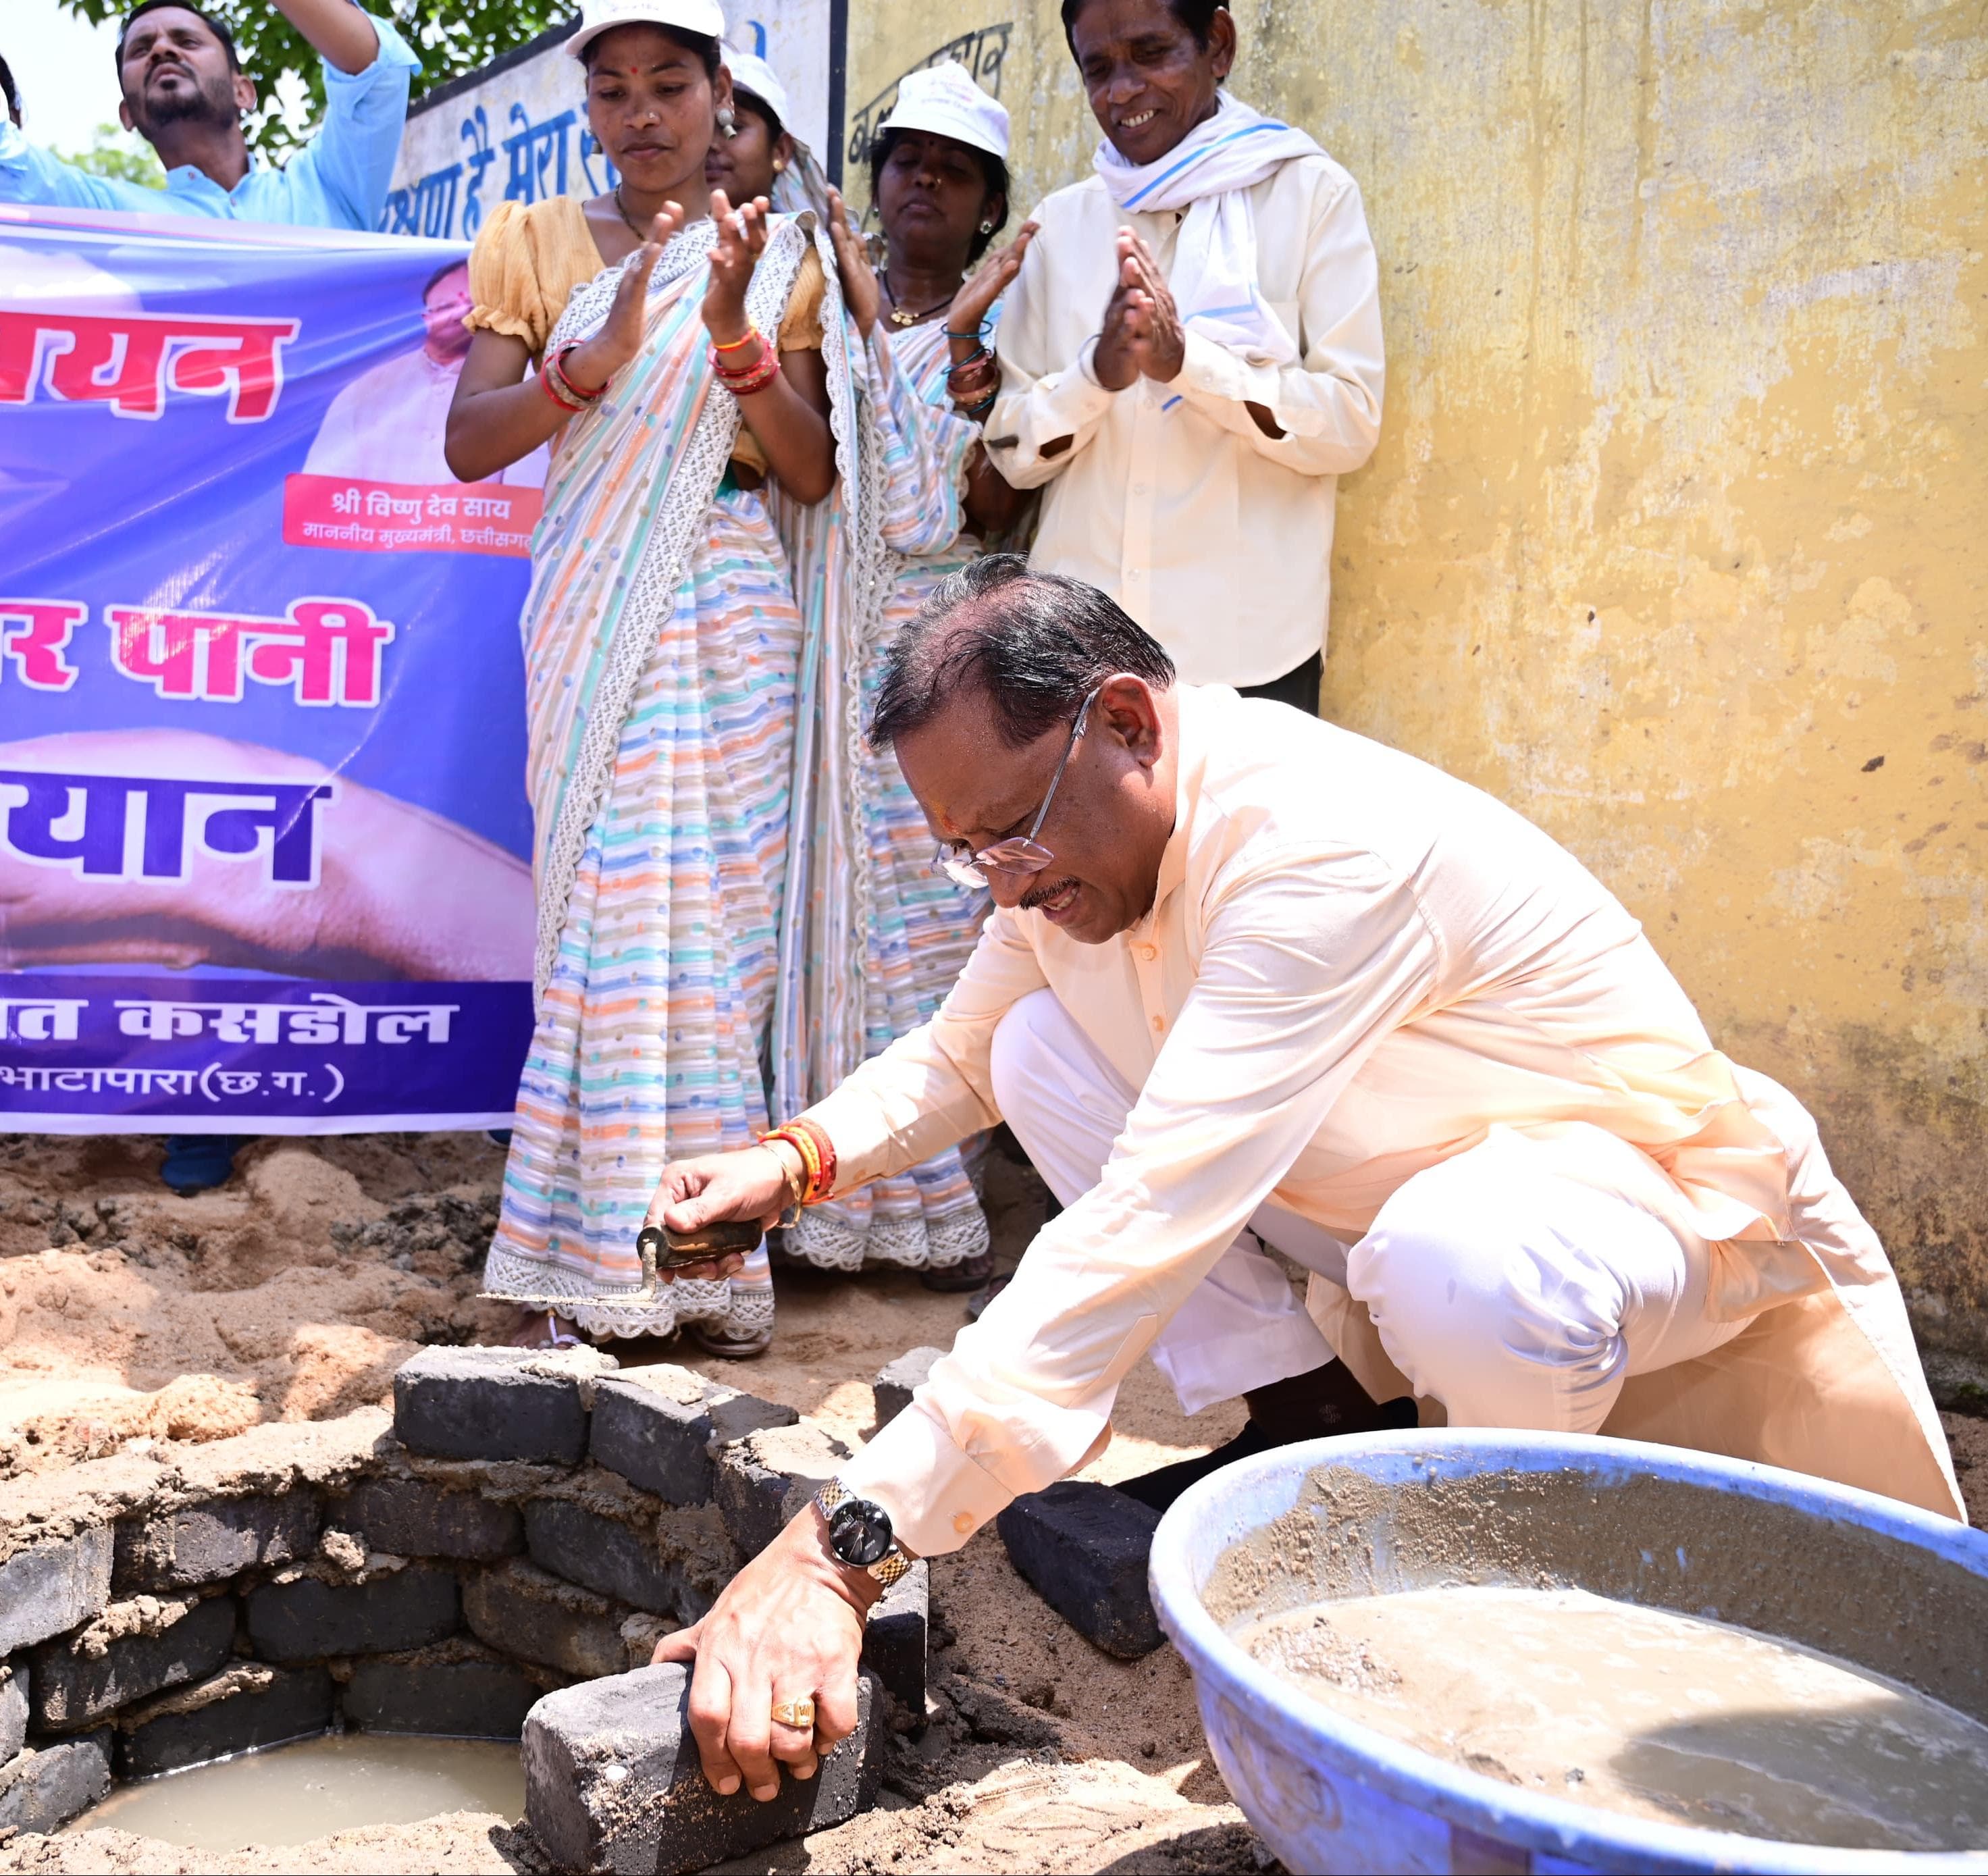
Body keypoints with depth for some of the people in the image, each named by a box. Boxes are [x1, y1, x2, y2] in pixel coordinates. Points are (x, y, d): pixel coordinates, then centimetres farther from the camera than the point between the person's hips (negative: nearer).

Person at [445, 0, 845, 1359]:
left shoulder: (779, 260, 9)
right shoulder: (533, 243, 8)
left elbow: (814, 474, 1)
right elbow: (470, 445, -3)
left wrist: (734, 334, -14)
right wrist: (599, 356, -18)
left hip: (734, 611, 0)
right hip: (594, 613, 0)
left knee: (720, 923, -2)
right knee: (606, 921, -4)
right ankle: (588, 1258, 6)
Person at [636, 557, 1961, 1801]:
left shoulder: (1328, 848, -35)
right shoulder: (1075, 824, -7)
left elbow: (1142, 1236, -42)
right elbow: (956, 1052, 11)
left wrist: (845, 1548, -43)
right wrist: (798, 1158, -10)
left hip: (1642, 1180, -7)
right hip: (1382, 1197, 7)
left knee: (1458, 1260, -42)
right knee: (1040, 1049, -6)